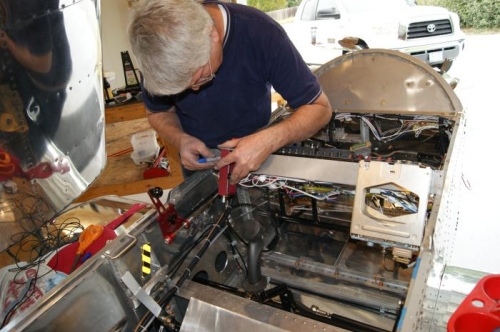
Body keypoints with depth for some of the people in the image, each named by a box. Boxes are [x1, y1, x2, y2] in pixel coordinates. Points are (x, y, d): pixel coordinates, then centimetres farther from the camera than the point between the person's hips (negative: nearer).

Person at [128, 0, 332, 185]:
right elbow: (157, 112, -6)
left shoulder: (261, 32, -33)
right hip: (198, 162, 2)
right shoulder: (156, 52, -25)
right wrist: (180, 140, -28)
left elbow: (319, 108, -25)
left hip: (258, 155, -1)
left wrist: (270, 140, -43)